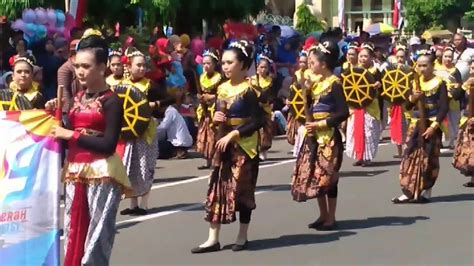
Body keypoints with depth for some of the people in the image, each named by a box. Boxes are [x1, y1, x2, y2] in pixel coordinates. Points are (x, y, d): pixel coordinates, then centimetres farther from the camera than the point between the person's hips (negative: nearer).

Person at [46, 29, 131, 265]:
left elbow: (108, 145, -16)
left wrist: (71, 134, -13)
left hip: (102, 173, -7)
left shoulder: (111, 101, -8)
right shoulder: (78, 98, 12)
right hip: (75, 171, 7)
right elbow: (66, 134, 16)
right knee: (73, 231, 10)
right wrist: (55, 115, 3)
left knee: (96, 235, -4)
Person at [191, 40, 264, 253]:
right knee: (217, 188, 3)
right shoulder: (222, 89, 8)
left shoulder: (249, 89, -12)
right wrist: (215, 118, -5)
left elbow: (258, 121, -16)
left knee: (242, 189, 2)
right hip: (224, 142, 6)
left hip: (244, 144, -6)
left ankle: (242, 237, 16)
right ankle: (213, 239, 6)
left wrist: (233, 134, -19)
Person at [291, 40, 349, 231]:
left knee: (327, 176, -3)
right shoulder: (317, 83, 10)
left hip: (328, 135, -8)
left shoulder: (334, 83, -12)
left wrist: (322, 123, -18)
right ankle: (323, 215, 20)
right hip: (314, 135, 8)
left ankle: (331, 218, 6)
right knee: (314, 174, 10)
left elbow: (344, 113, -18)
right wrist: (306, 90, 0)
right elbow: (310, 106, 10)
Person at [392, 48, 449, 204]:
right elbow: (408, 106, 10)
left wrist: (434, 126, -20)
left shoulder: (439, 83, -6)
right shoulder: (415, 82, 9)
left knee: (429, 159, -1)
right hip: (416, 125, 5)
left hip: (432, 125, -5)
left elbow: (444, 108, -11)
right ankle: (409, 192, 2)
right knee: (411, 158, 0)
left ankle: (426, 192, 9)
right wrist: (412, 99, -12)